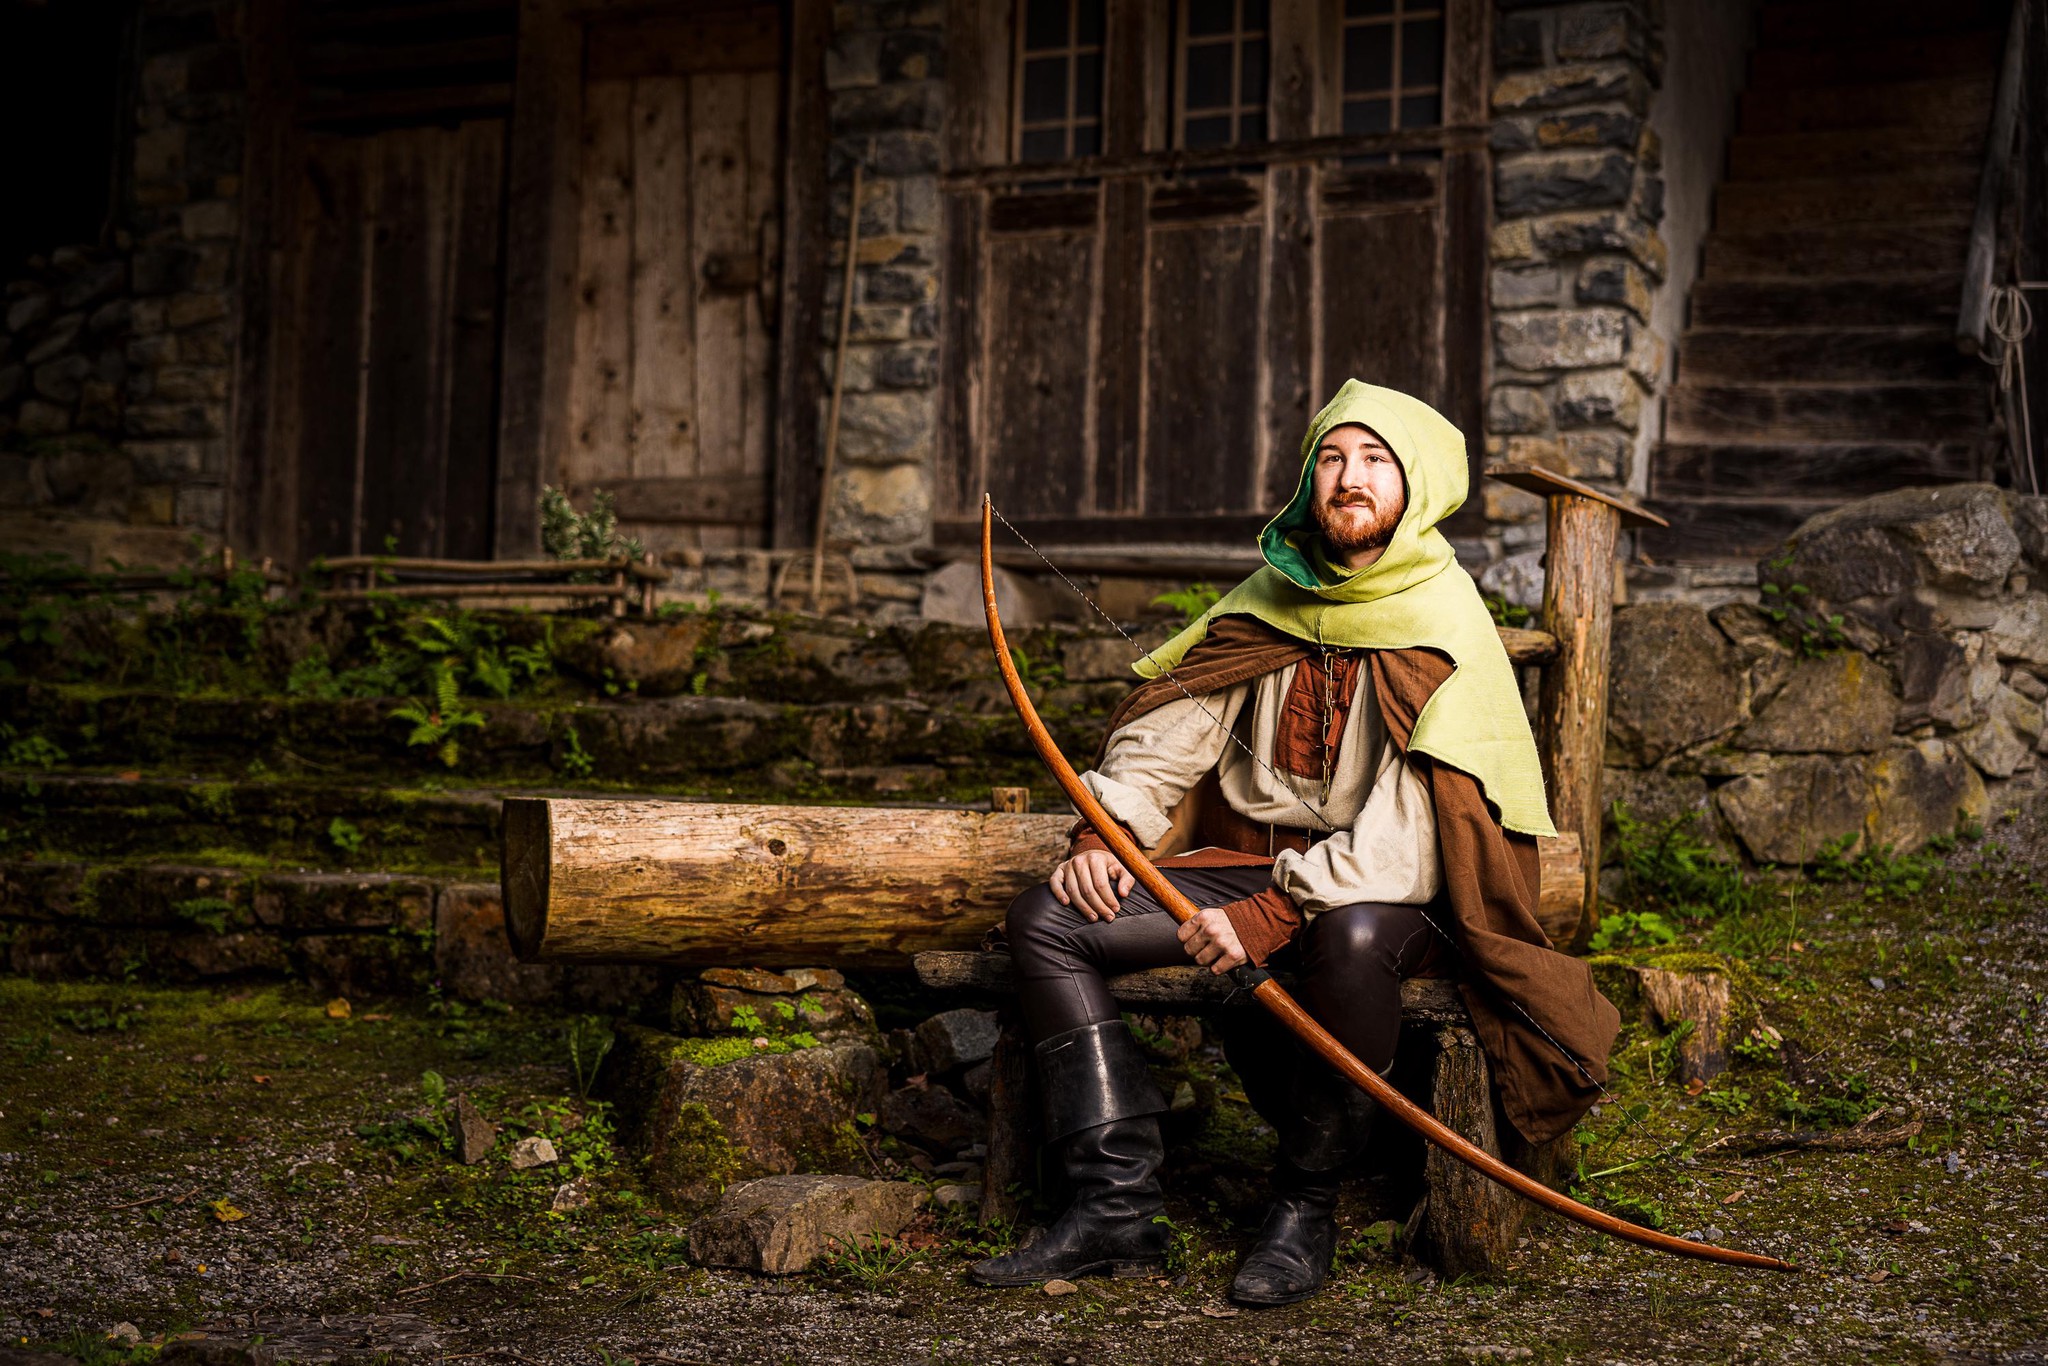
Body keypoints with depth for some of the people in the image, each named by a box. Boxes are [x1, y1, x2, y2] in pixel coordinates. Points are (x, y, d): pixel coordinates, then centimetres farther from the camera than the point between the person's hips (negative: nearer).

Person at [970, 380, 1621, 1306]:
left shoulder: (1446, 630, -12)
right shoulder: (1273, 604, 7)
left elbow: (1410, 838, -22)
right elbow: (1171, 725, 10)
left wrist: (1274, 916, -30)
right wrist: (1104, 829, -8)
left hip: (1384, 893, -6)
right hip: (1250, 864, 6)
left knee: (1353, 939, -42)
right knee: (1046, 923, -10)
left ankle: (1305, 1209, -20)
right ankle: (1118, 1210, -14)